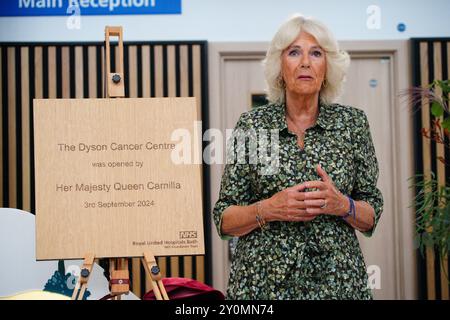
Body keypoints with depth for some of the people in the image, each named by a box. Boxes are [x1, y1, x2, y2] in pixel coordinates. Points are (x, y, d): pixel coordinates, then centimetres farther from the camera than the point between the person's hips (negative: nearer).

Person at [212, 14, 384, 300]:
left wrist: (342, 205, -15)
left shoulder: (352, 123, 1)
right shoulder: (251, 125, -2)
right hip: (264, 283, -1)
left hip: (338, 280, 1)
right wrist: (267, 210, -18)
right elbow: (224, 220, -1)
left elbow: (372, 217, 4)